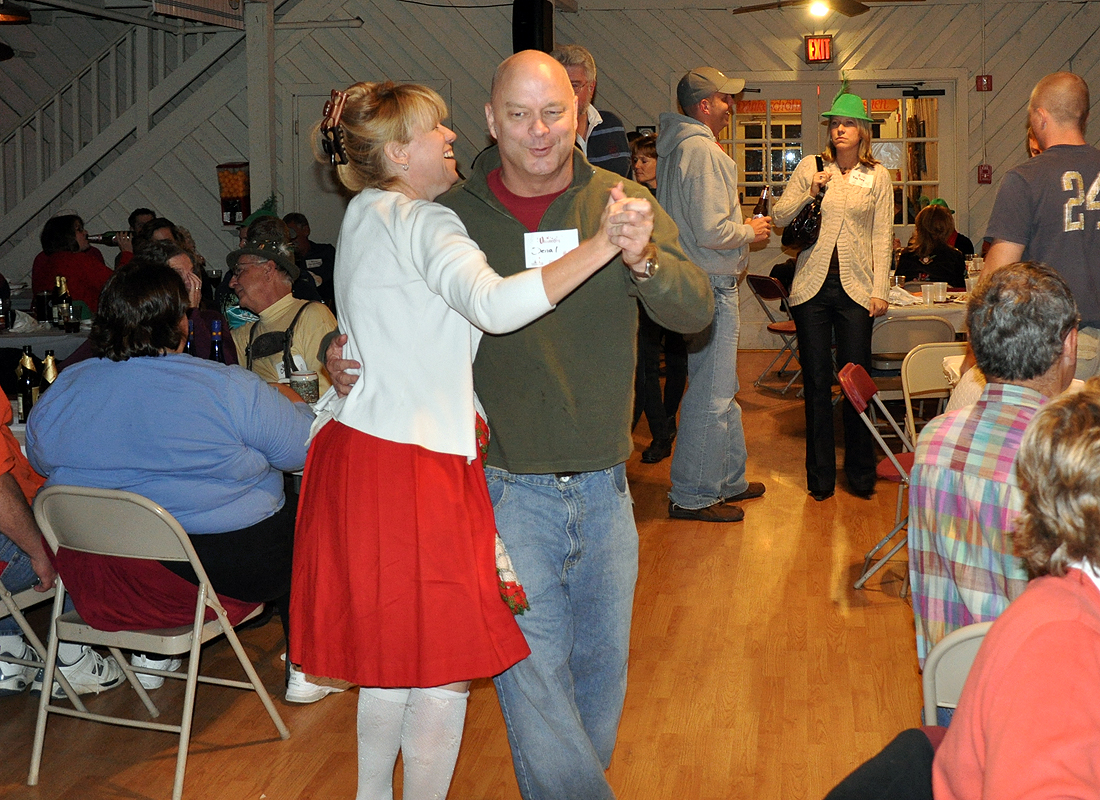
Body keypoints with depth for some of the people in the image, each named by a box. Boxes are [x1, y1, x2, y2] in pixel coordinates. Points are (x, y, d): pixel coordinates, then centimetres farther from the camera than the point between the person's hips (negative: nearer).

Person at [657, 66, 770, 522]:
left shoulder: (677, 147, 14)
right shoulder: (702, 150, -18)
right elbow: (711, 231, -24)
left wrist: (740, 227, 16)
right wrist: (749, 232, -6)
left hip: (703, 282, 11)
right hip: (711, 286, -11)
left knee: (721, 389, 19)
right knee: (711, 393, -4)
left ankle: (728, 480, 30)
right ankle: (692, 496, 4)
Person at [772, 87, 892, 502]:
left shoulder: (878, 176, 7)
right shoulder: (810, 167, 6)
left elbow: (882, 237, 5)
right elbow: (779, 217, 6)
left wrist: (880, 290, -1)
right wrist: (810, 192, -9)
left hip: (855, 288, 0)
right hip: (812, 285, 0)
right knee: (817, 382, 4)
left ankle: (860, 474, 14)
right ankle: (820, 475, 15)